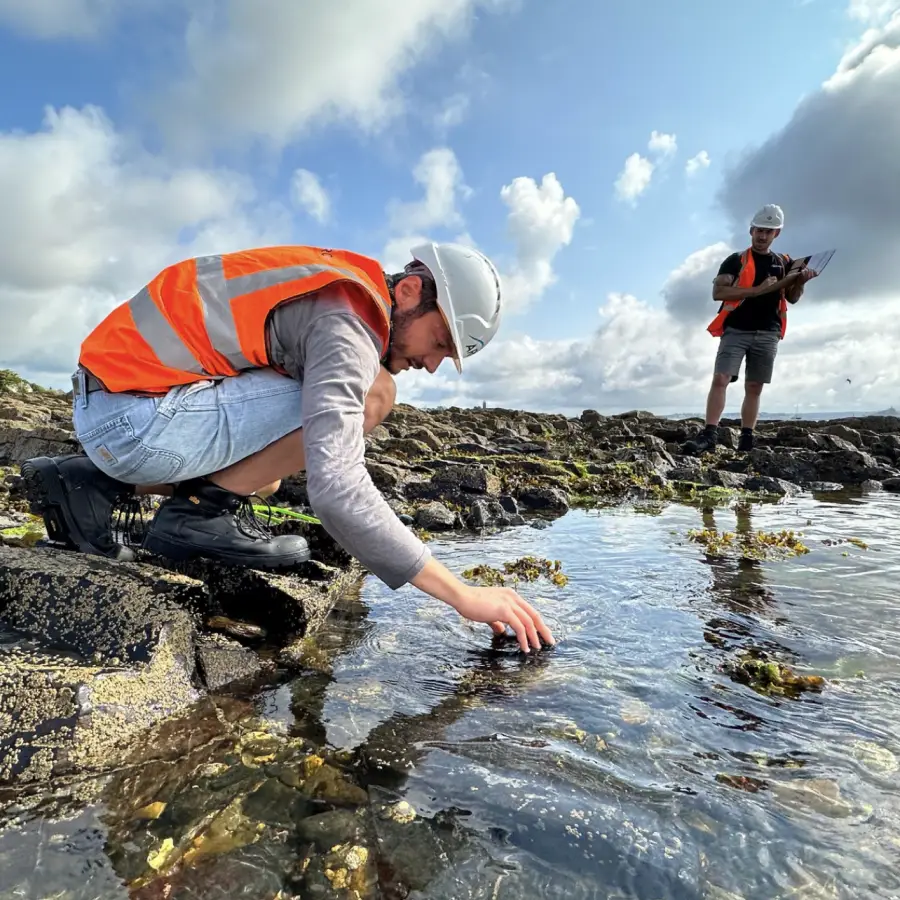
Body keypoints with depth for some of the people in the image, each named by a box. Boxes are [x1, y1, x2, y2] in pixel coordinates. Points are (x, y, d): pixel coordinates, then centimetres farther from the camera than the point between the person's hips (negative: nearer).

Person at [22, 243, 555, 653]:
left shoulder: (333, 292, 13)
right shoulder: (347, 322, -17)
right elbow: (336, 489, -30)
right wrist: (463, 595, -24)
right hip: (134, 416, -9)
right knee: (373, 394, -16)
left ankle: (92, 487, 17)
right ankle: (202, 511, -7)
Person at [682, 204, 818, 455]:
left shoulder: (784, 263, 16)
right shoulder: (735, 260, 4)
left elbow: (792, 298, 16)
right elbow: (718, 292, -9)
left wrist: (801, 282, -5)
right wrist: (756, 290, -15)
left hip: (767, 334, 4)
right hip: (736, 330, -3)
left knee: (754, 387, 4)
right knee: (720, 380, -17)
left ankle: (746, 440, 6)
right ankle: (709, 434, -19)